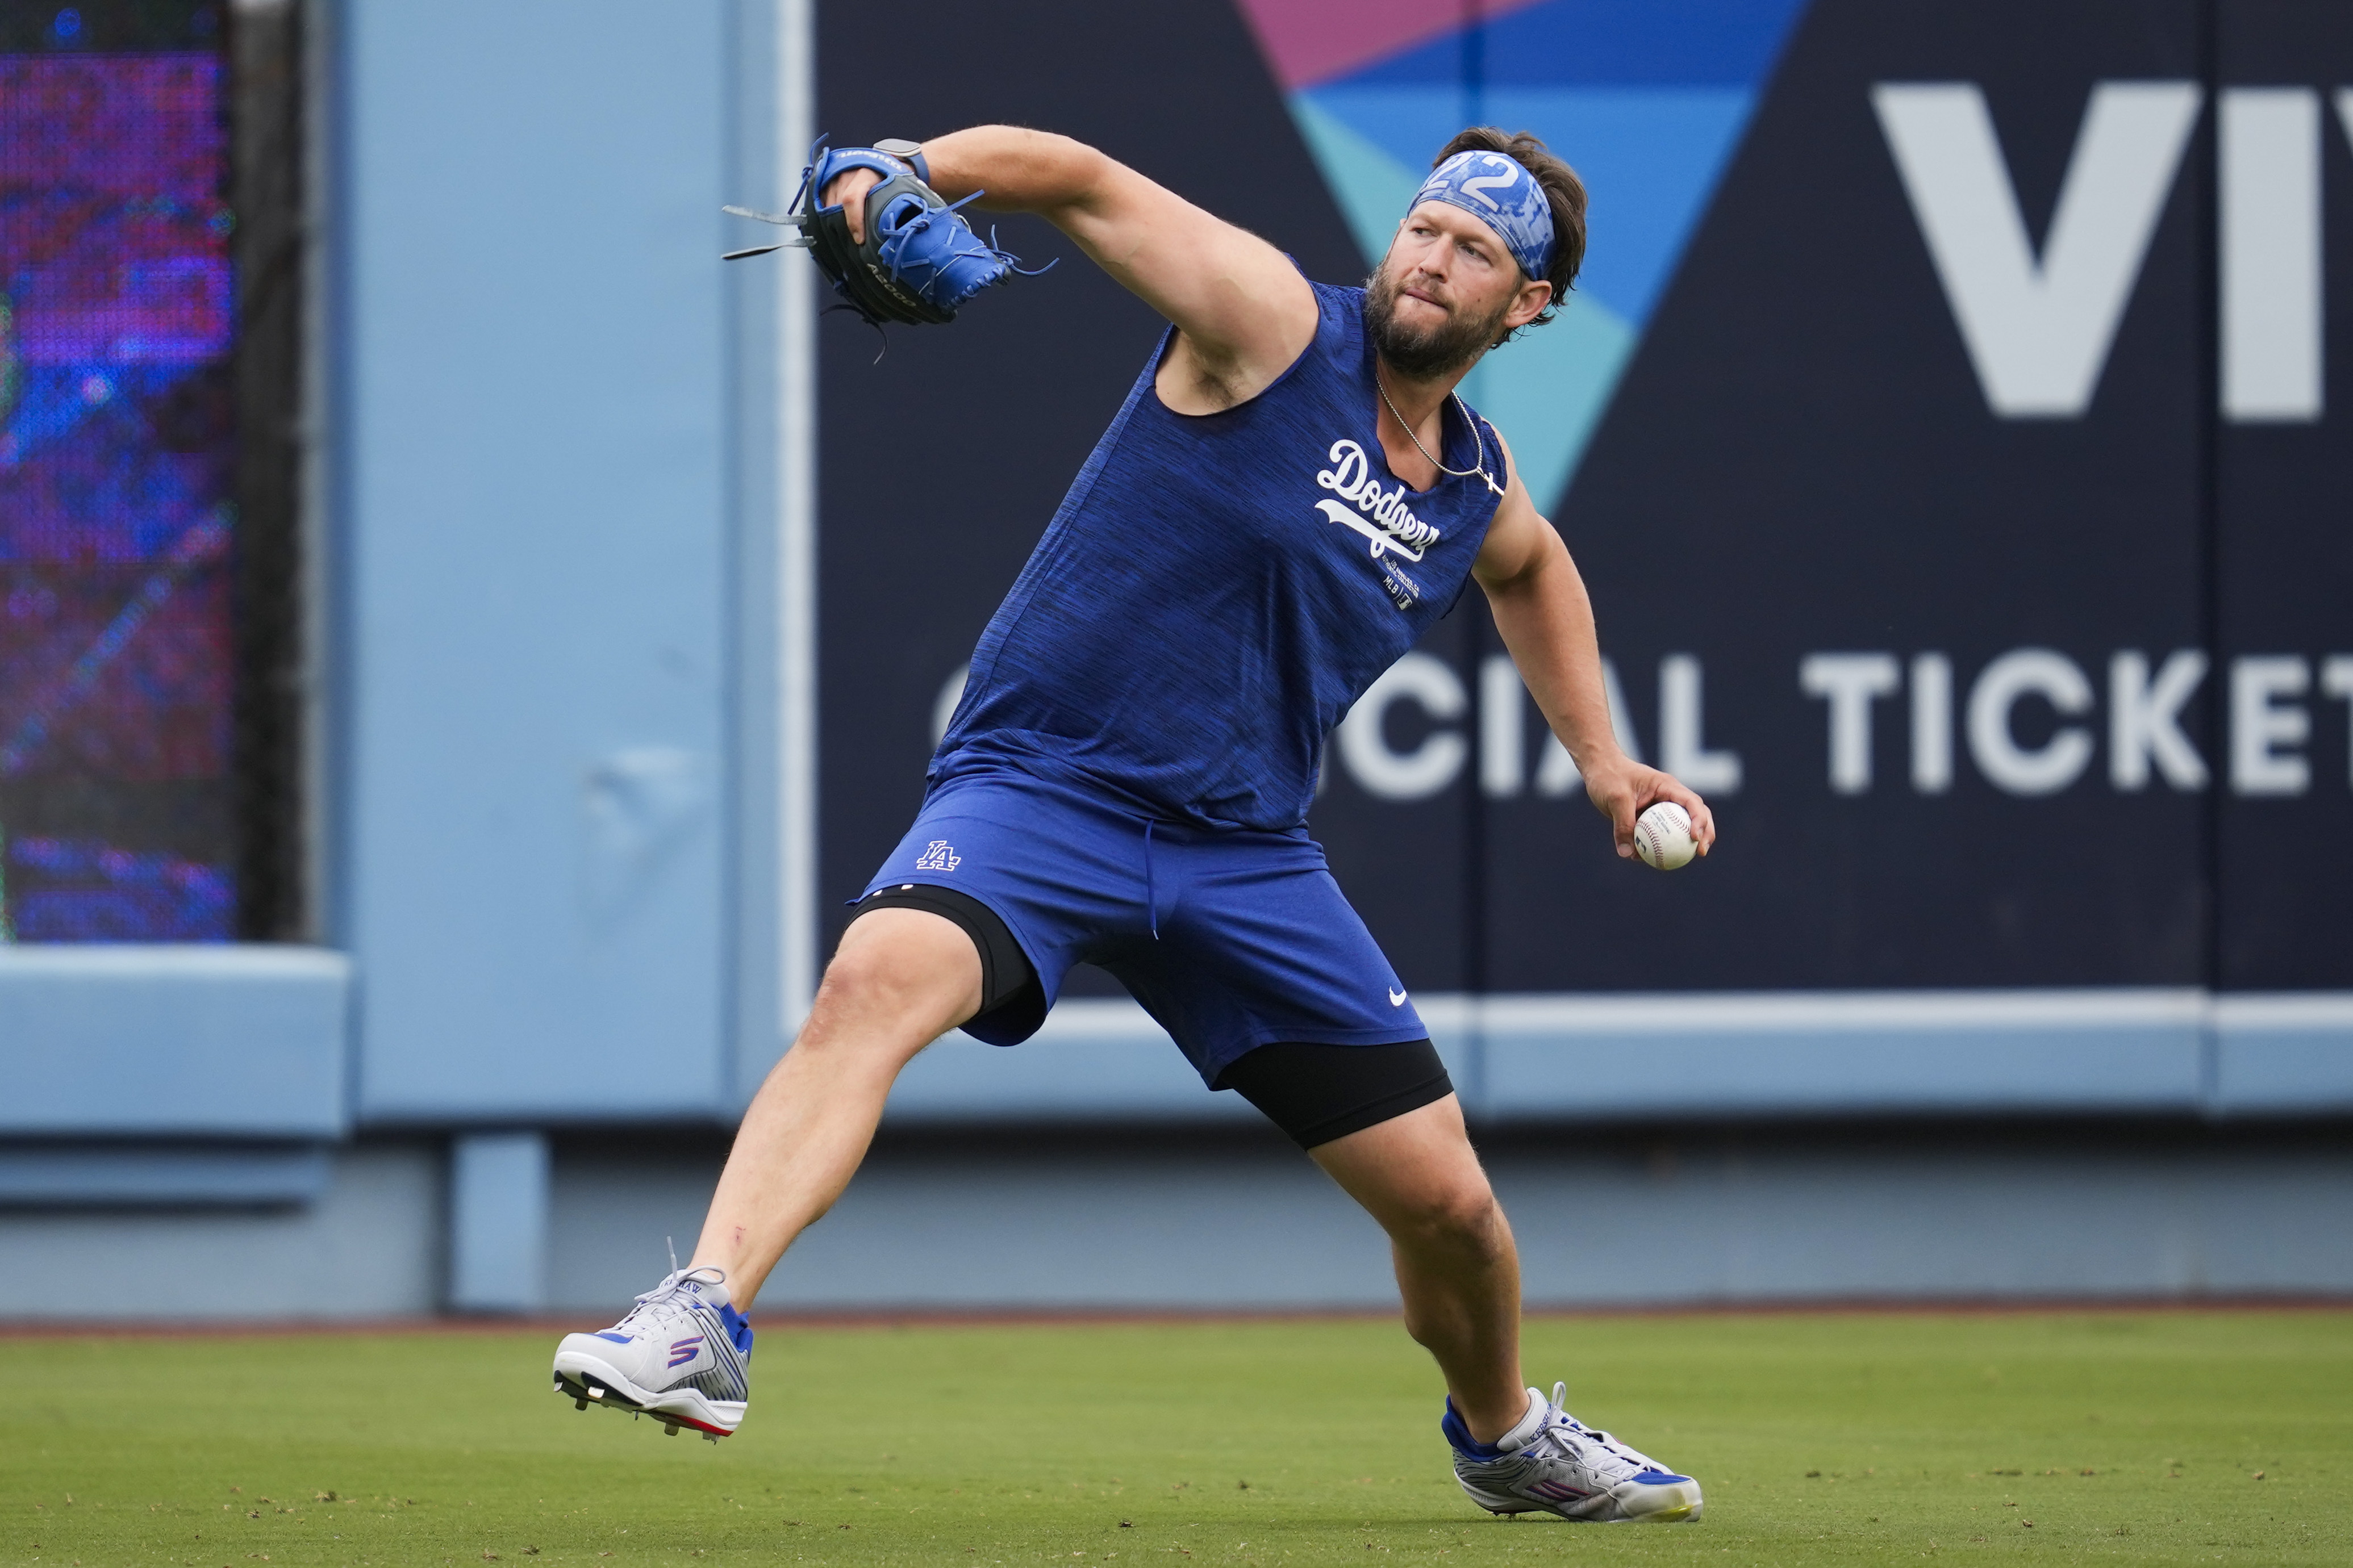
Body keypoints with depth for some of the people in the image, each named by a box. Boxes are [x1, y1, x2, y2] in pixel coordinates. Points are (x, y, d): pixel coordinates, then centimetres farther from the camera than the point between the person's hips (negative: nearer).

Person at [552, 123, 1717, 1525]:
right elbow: (1078, 180, -14)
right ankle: (705, 1320, -44)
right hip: (1043, 781, -5)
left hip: (1246, 853, 5)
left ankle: (1504, 1434, 36)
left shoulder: (1481, 491, 10)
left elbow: (1534, 569, 36)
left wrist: (1600, 756, 29)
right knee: (880, 976, -36)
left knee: (1448, 1202, 4)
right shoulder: (1279, 328, -7)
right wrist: (906, 172, -32)